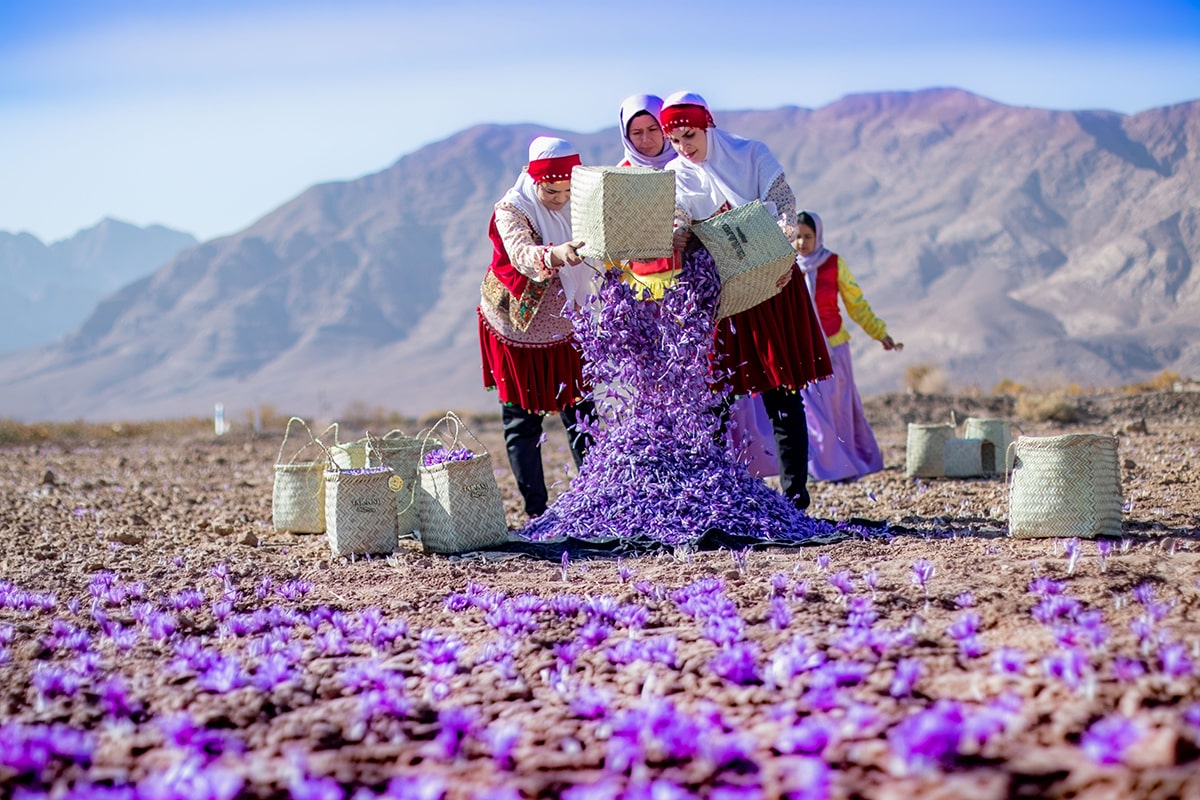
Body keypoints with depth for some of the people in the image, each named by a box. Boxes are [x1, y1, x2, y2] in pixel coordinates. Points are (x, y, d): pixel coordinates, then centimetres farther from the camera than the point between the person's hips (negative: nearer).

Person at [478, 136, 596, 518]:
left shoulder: (577, 207, -2)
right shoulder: (511, 211, -19)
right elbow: (522, 255, -39)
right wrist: (554, 255, -60)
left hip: (565, 328, 5)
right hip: (519, 329, -5)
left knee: (581, 413, 6)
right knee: (523, 421, 0)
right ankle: (537, 512, 4)